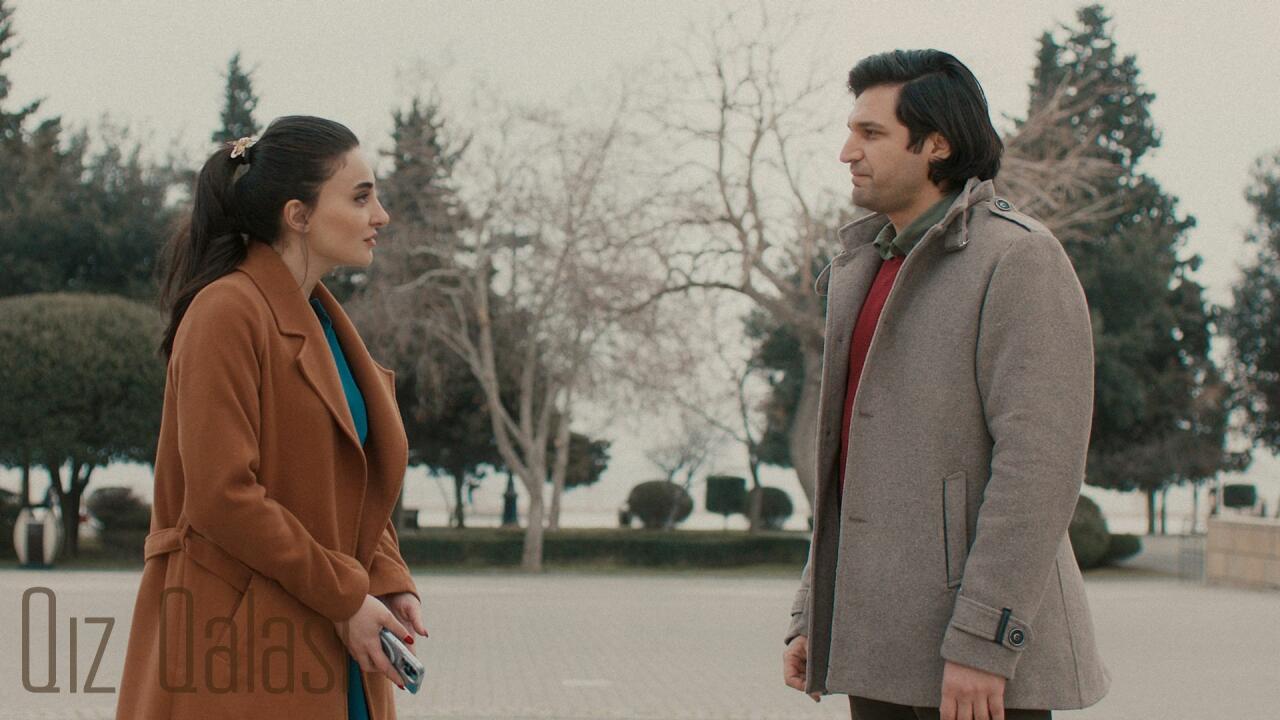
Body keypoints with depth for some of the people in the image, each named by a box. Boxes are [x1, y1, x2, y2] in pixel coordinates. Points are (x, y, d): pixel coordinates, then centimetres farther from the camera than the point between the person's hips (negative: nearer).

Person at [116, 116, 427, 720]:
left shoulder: (321, 322, 15)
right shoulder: (226, 311, -13)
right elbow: (221, 497, -20)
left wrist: (392, 583, 2)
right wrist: (345, 596, -15)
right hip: (236, 640, -8)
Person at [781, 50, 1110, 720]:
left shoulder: (1018, 260, -10)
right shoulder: (869, 269, 17)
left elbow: (1040, 462, -18)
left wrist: (982, 641, -22)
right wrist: (814, 616, 16)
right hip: (883, 635, 8)